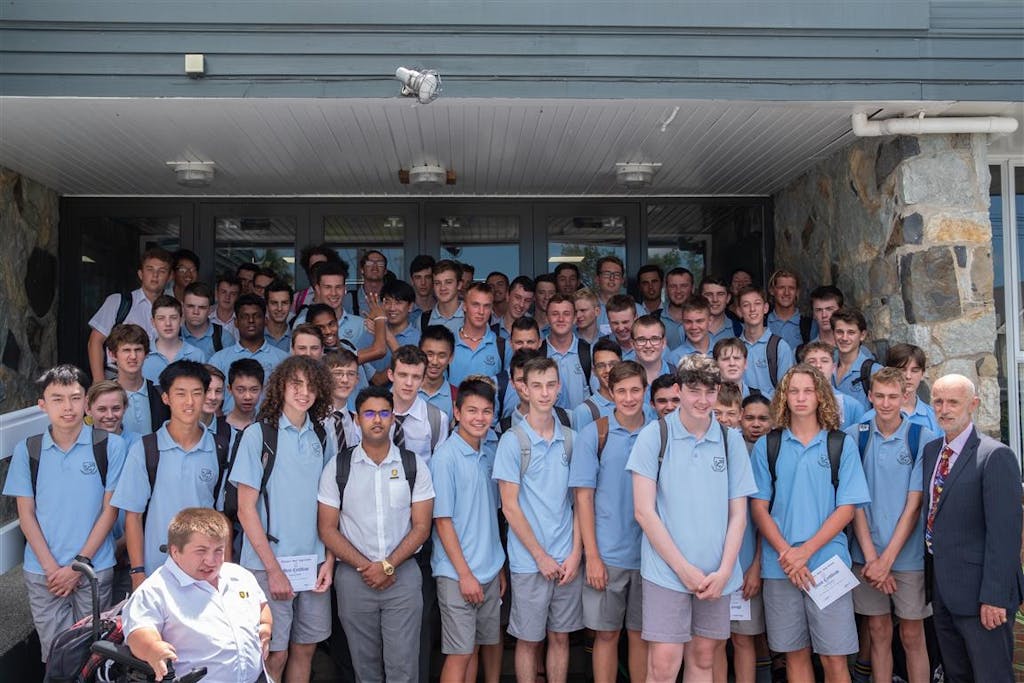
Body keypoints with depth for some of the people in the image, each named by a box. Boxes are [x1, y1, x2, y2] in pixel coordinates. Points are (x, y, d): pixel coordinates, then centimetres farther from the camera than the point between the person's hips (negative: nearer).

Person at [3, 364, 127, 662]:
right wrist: (51, 566, -6)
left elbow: (110, 510, -3)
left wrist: (79, 564, -8)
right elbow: (26, 514, 3)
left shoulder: (110, 446, -5)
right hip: (42, 570, 1)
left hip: (94, 568, -1)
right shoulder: (27, 450, 1)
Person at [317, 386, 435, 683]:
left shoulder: (414, 466, 1)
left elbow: (421, 527, 0)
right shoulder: (337, 467, 1)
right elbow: (327, 528, 0)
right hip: (354, 577, 1)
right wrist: (364, 566, -10)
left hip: (402, 575, 0)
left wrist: (388, 565, -12)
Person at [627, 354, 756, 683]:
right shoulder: (655, 435, -5)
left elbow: (738, 514, 6)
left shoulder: (731, 440, 4)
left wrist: (723, 571, -5)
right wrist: (684, 568, -11)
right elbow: (644, 511, -8)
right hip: (667, 571, -3)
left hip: (716, 576, 3)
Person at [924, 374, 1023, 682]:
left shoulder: (995, 456, -15)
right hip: (942, 587, 7)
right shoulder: (931, 450, 9)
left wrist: (994, 597, -21)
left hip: (979, 591, -7)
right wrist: (929, 571, 9)